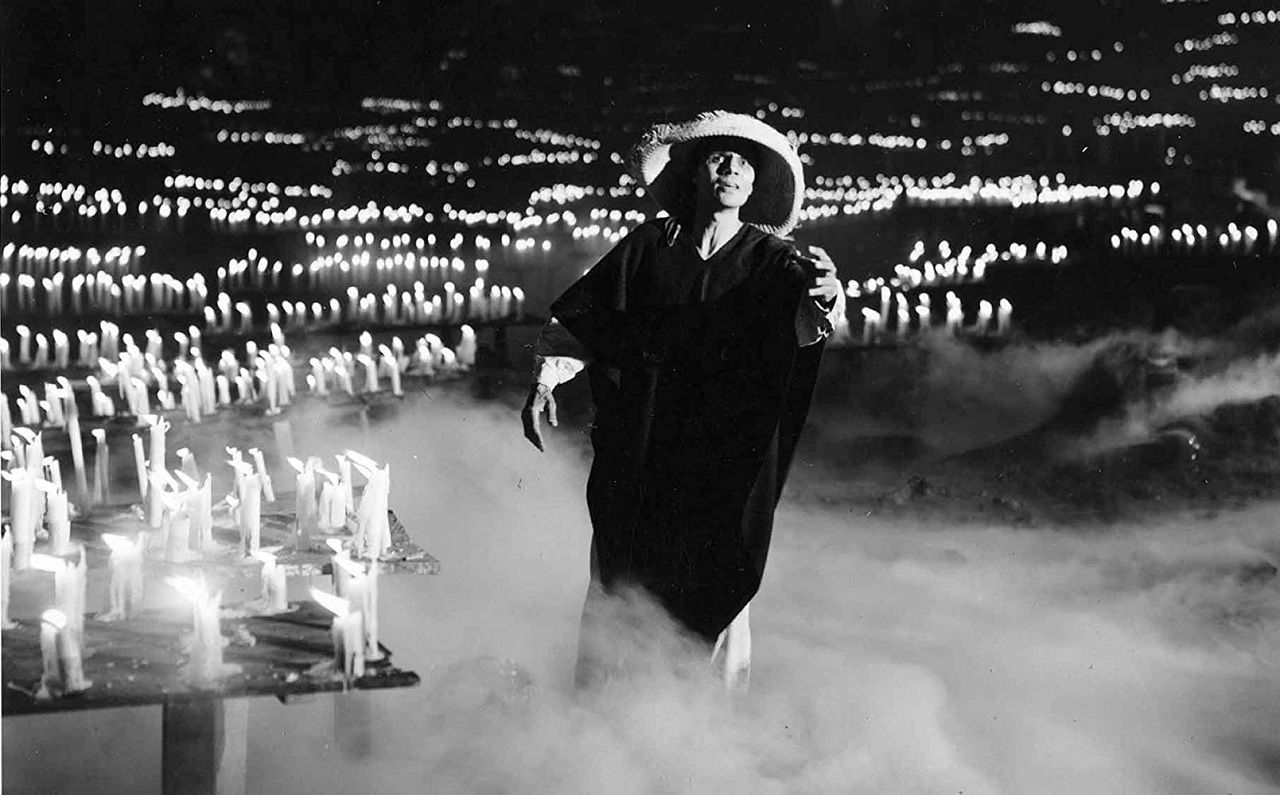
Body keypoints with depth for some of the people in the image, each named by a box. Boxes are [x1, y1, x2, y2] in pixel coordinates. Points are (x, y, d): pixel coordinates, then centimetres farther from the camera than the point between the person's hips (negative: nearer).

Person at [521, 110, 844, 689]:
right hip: (636, 453, 1)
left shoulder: (769, 260, 2)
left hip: (729, 461, -1)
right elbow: (577, 318, 10)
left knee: (723, 592, -1)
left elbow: (805, 323, -17)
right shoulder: (648, 246, 5)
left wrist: (822, 297, -40)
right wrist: (545, 380, -4)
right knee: (615, 581, 5)